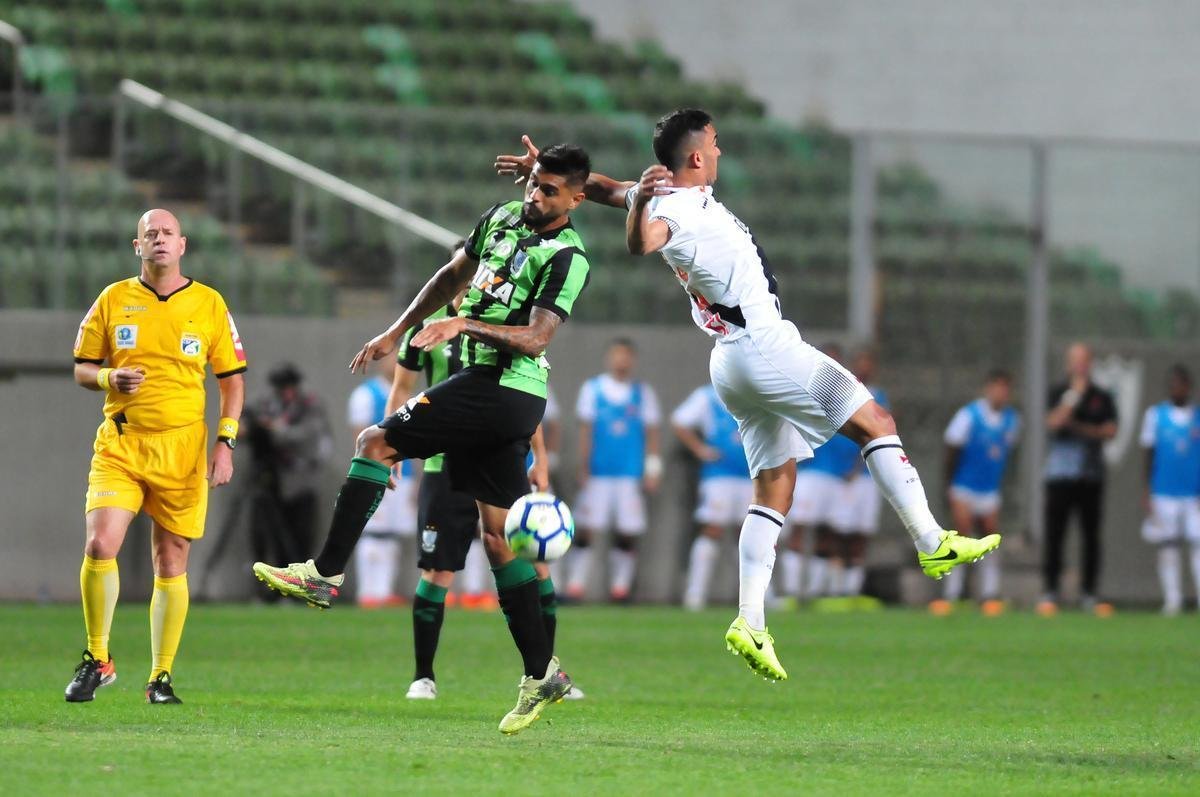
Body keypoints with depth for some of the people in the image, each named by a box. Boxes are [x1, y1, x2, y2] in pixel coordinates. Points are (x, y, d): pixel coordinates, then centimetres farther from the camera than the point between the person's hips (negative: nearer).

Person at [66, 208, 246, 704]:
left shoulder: (209, 304, 5)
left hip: (182, 449, 0)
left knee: (171, 562, 1)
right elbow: (82, 369, 11)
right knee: (99, 545, -16)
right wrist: (109, 377, -11)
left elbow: (232, 379, 10)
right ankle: (97, 659, -1)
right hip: (119, 444, 0)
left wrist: (224, 442, 0)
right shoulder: (113, 300, 6)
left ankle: (161, 677, 10)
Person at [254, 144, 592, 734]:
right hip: (494, 390, 9)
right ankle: (542, 674, 6)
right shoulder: (504, 217, 14)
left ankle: (325, 574, -7)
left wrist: (463, 324, -29)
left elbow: (535, 338, -20)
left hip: (501, 391, -9)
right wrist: (395, 333, 25)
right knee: (497, 533, 6)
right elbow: (454, 275, 26)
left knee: (375, 442, -9)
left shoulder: (567, 258, -11)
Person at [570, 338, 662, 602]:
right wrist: (583, 469, 0)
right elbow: (585, 431, 5)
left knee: (627, 532, -1)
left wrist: (652, 469, 1)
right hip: (598, 473, -1)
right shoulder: (592, 389, 7)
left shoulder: (643, 393, 9)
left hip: (631, 474, 1)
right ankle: (575, 585, -2)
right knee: (585, 530, -6)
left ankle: (620, 588, 7)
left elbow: (651, 432, 9)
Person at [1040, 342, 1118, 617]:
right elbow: (1054, 422, -12)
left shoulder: (1102, 397, 11)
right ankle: (1050, 592, -3)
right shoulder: (1058, 393, 5)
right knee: (1054, 533, -6)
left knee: (1091, 536, 2)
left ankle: (1089, 594, 6)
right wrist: (1075, 394, -14)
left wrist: (1079, 427, -7)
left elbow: (1111, 430, 1)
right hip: (1060, 474, -2)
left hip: (1091, 476, 2)